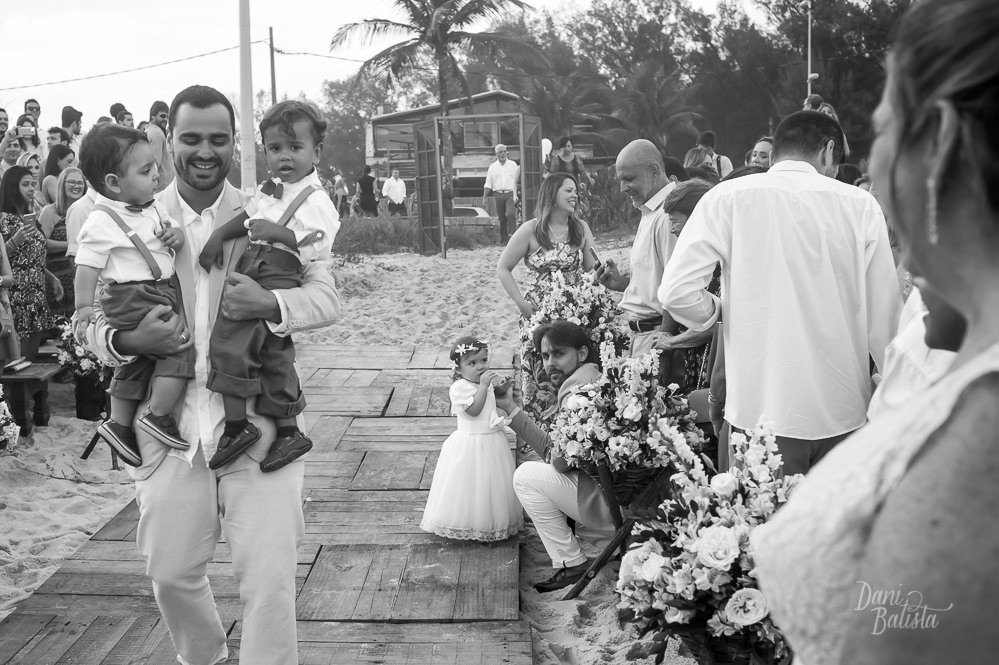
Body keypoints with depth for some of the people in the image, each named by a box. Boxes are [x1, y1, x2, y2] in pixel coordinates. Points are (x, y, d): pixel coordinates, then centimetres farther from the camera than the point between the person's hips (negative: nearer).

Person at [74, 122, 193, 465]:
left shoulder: (153, 208, 8)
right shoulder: (102, 222, -16)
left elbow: (173, 230, 18)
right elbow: (87, 268, -15)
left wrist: (178, 235, -6)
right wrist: (83, 309, -18)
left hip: (161, 293, 9)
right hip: (134, 298, -9)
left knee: (135, 364, 19)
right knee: (180, 348, -13)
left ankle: (119, 424, 32)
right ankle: (158, 416, -2)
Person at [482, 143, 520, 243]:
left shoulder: (513, 164, 9)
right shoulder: (493, 167, 9)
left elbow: (516, 180, 10)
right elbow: (488, 184, 9)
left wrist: (515, 195, -1)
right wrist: (484, 198, 3)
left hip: (510, 194, -1)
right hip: (498, 195, 1)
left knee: (510, 214, -20)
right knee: (501, 218, 4)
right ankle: (503, 238, 14)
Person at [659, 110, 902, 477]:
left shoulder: (727, 199, -4)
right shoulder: (861, 205, 0)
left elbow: (676, 292, -11)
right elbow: (885, 316, 1)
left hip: (762, 410, -1)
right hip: (843, 411, 2)